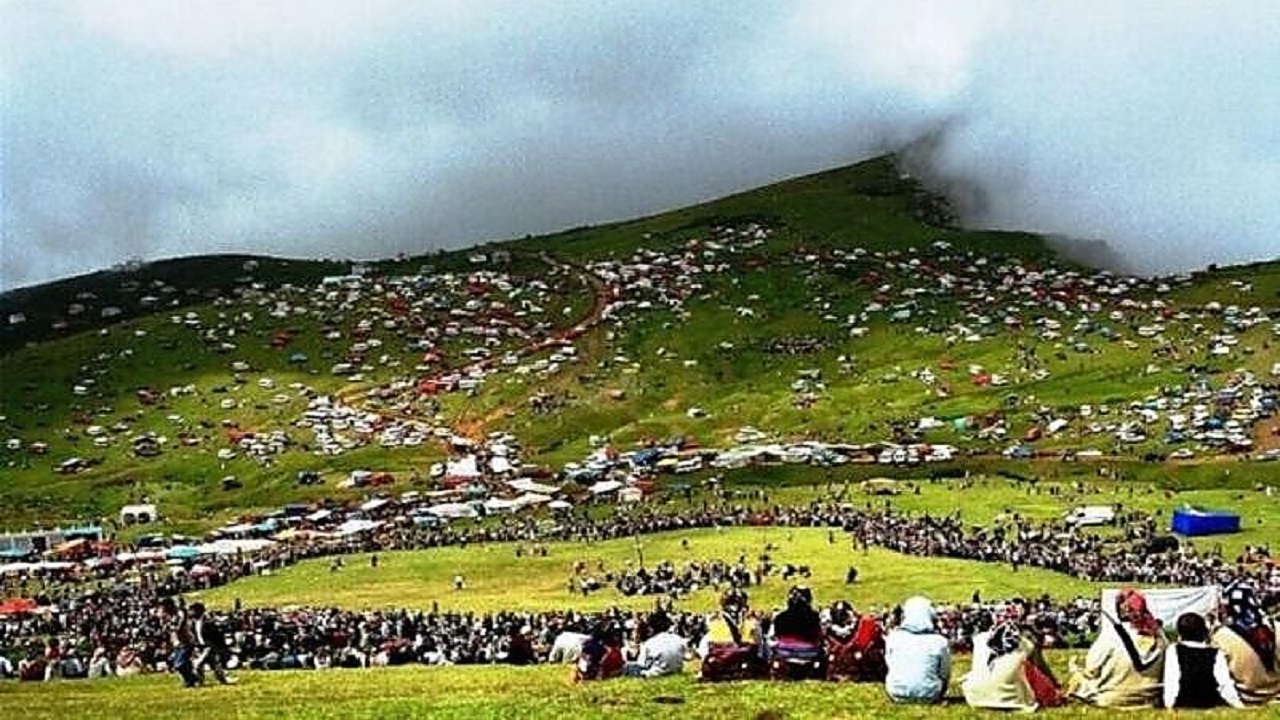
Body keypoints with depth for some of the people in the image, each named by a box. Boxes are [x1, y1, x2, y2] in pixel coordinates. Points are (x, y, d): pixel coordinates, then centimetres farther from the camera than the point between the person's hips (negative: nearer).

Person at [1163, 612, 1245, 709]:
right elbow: (1225, 683, -1)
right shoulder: (1216, 654, 1)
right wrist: (1236, 702, 11)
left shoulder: (1173, 651, -1)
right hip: (1211, 705, 1)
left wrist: (1168, 705, 2)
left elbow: (1170, 682, -3)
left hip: (1183, 705, -1)